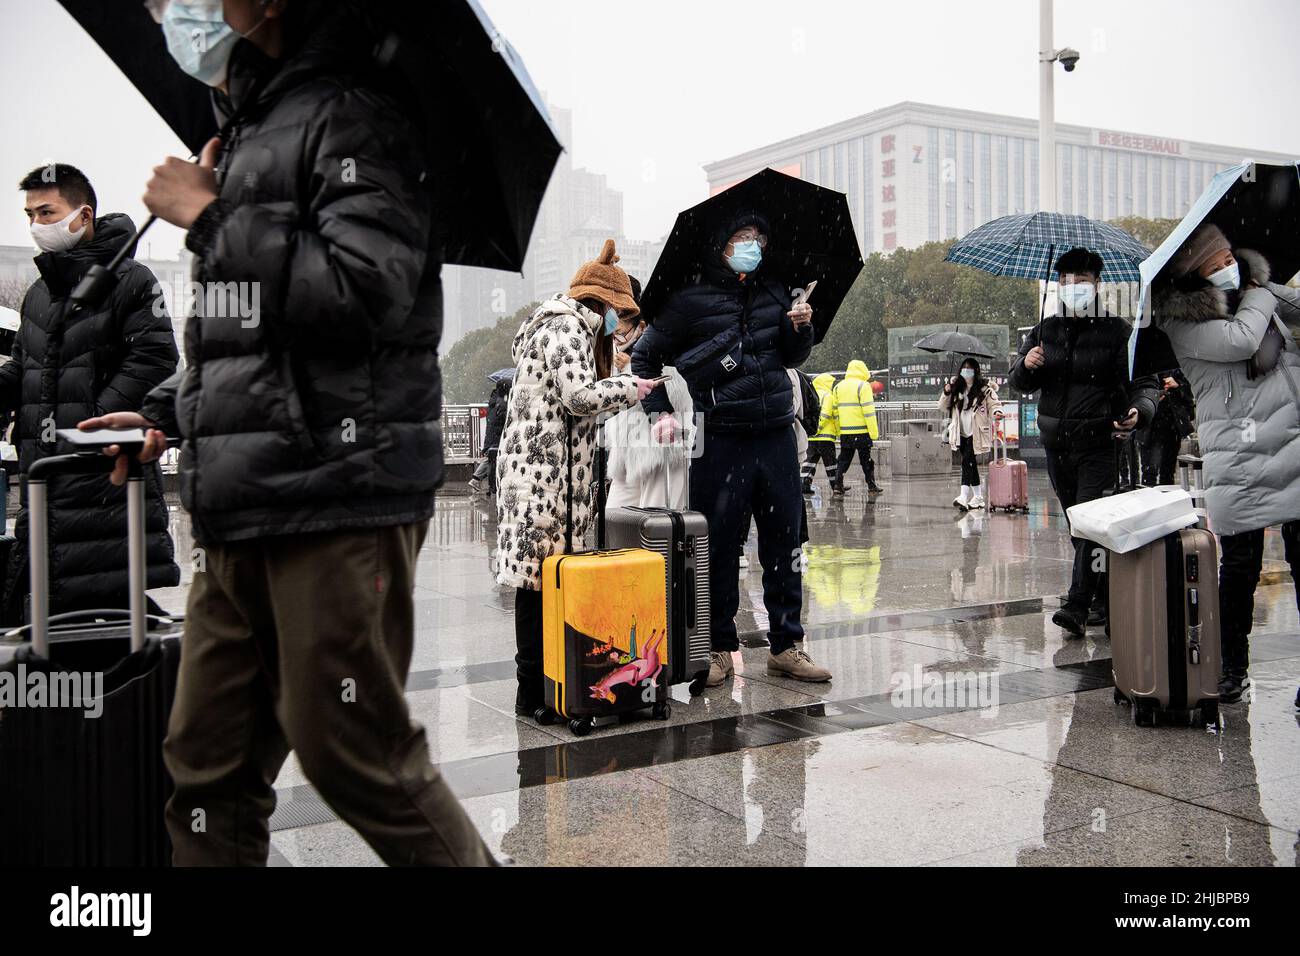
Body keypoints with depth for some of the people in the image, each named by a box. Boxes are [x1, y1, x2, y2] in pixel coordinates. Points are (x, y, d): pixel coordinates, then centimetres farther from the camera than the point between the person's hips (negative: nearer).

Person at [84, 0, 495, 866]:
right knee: (210, 766, 11)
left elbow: (366, 294, -20)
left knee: (354, 755, -1)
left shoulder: (352, 120, -4)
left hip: (338, 503, -8)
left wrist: (211, 220, -9)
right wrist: (166, 411, 20)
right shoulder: (248, 139, 22)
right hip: (242, 516, 9)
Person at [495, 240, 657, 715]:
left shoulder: (567, 327, 26)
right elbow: (580, 397, -16)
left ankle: (536, 688, 13)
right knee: (542, 576, -9)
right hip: (545, 469, -10)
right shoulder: (567, 328, -6)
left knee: (540, 576, 9)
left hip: (540, 469, 10)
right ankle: (533, 692, -6)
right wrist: (628, 389, -2)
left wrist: (625, 388, 19)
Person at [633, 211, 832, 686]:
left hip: (776, 436, 5)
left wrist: (800, 329, 2)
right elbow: (645, 358, 4)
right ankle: (720, 650, 16)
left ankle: (786, 645, 19)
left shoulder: (773, 292, 11)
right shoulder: (690, 299, -3)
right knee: (719, 548, 3)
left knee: (784, 543, 8)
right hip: (720, 442, -4)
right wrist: (661, 411, -7)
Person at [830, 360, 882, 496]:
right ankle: (872, 486, 9)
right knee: (866, 460, 5)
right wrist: (874, 432, -13)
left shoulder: (838, 387, 11)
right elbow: (869, 411, -14)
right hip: (862, 431, -5)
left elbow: (835, 411, 14)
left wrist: (839, 430, 19)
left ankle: (838, 486, 6)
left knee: (844, 459, 11)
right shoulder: (863, 386, -9)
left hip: (844, 432, 5)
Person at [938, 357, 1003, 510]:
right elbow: (943, 407, 14)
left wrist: (996, 412, -27)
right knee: (970, 463, 11)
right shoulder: (957, 388, 11)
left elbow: (994, 404, -4)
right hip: (962, 434, 5)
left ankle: (964, 496, -21)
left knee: (966, 461, -16)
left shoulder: (984, 388, -1)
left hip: (976, 433, -5)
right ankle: (978, 497, 20)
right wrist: (946, 393, -5)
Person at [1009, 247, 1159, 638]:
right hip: (1057, 444, 6)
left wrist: (1139, 409, -28)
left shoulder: (1117, 331, -4)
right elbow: (1019, 383, 11)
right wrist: (1026, 365, -13)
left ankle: (1077, 607, -16)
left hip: (1100, 444, -5)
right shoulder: (1045, 330, 11)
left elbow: (1144, 381, -6)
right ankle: (1107, 598, 26)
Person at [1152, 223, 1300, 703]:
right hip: (1238, 461, -4)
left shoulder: (1260, 292, 15)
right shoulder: (1182, 323, -5)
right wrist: (1258, 298, -1)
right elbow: (1239, 341, -19)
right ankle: (1232, 667, 18)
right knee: (1239, 565, 3)